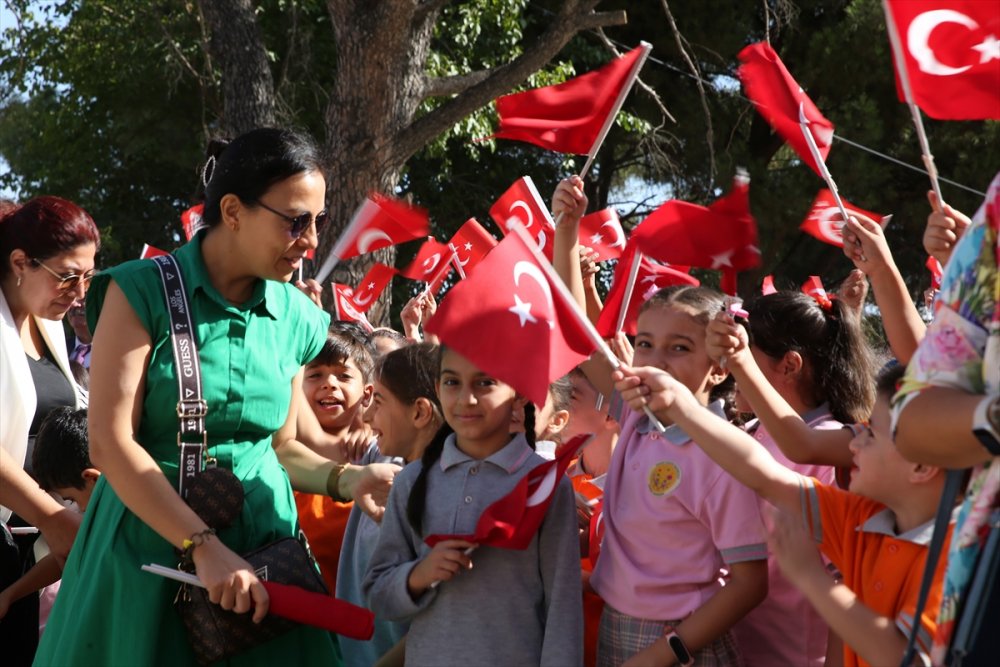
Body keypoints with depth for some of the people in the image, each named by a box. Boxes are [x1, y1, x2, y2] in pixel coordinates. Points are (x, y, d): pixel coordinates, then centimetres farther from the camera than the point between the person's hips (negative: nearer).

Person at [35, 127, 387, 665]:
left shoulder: (296, 318, 6)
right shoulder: (143, 292, -8)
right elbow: (110, 442, -15)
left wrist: (346, 477, -4)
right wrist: (205, 548, -22)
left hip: (263, 542, 4)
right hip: (150, 541, -4)